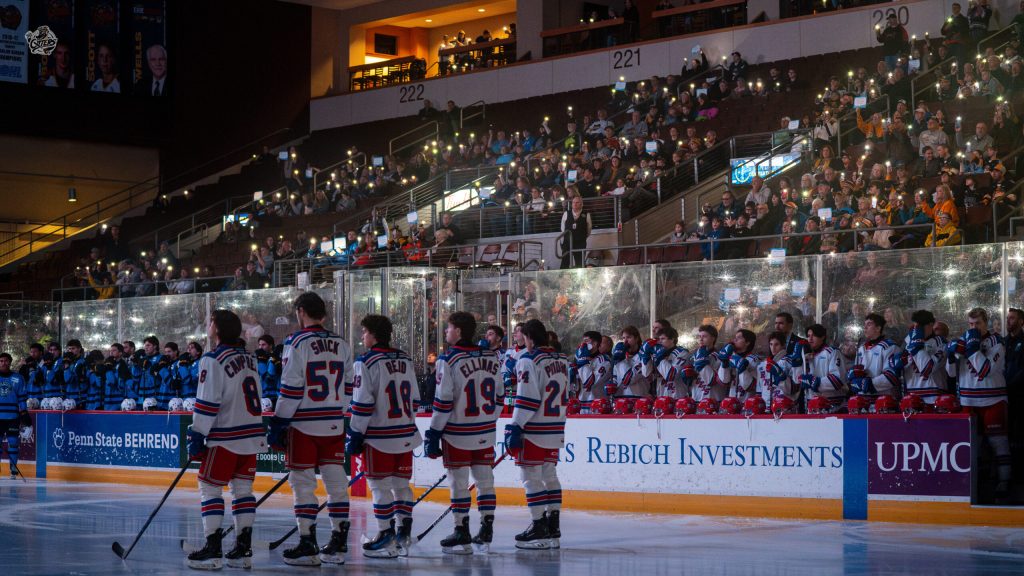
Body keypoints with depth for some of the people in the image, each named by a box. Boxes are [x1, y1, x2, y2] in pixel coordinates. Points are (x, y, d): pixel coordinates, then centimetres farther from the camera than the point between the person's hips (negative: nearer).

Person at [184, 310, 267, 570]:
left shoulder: (213, 360, -11)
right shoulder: (248, 358, 13)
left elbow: (207, 404, -16)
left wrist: (197, 436, -11)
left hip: (225, 438, -7)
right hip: (252, 434, 7)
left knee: (210, 488, 0)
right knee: (243, 490, 11)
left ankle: (212, 551, -5)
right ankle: (243, 550, 9)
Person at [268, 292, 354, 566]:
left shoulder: (297, 342, -9)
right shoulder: (342, 345, 7)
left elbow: (290, 389, -13)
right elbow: (348, 388, 11)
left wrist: (278, 423, -7)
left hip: (303, 425, -5)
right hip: (334, 425, 5)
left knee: (303, 482, 1)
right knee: (336, 482, 8)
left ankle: (307, 546, 1)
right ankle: (338, 545, 11)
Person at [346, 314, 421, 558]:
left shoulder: (367, 362, -10)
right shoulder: (405, 360, 9)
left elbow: (362, 403, -14)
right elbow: (414, 400, 13)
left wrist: (355, 435, -7)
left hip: (379, 437, -6)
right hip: (405, 435, 6)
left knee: (380, 486, 0)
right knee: (401, 484, 13)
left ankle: (386, 537, 0)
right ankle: (404, 535, 13)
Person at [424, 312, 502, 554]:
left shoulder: (448, 360, -12)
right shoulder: (491, 357, 4)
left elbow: (443, 402, -14)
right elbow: (498, 397, 9)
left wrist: (434, 433, -7)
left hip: (458, 433, -5)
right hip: (485, 433, 5)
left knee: (459, 483, 2)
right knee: (485, 480, 11)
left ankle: (462, 534, 5)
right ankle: (486, 533, 15)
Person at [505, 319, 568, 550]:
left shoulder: (529, 361, -13)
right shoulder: (562, 360, 12)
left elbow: (527, 398, -19)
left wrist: (516, 427, -16)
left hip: (534, 431, -8)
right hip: (556, 430, 8)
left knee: (531, 476, -4)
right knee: (549, 475, 14)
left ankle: (539, 528, -6)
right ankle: (553, 527, 15)